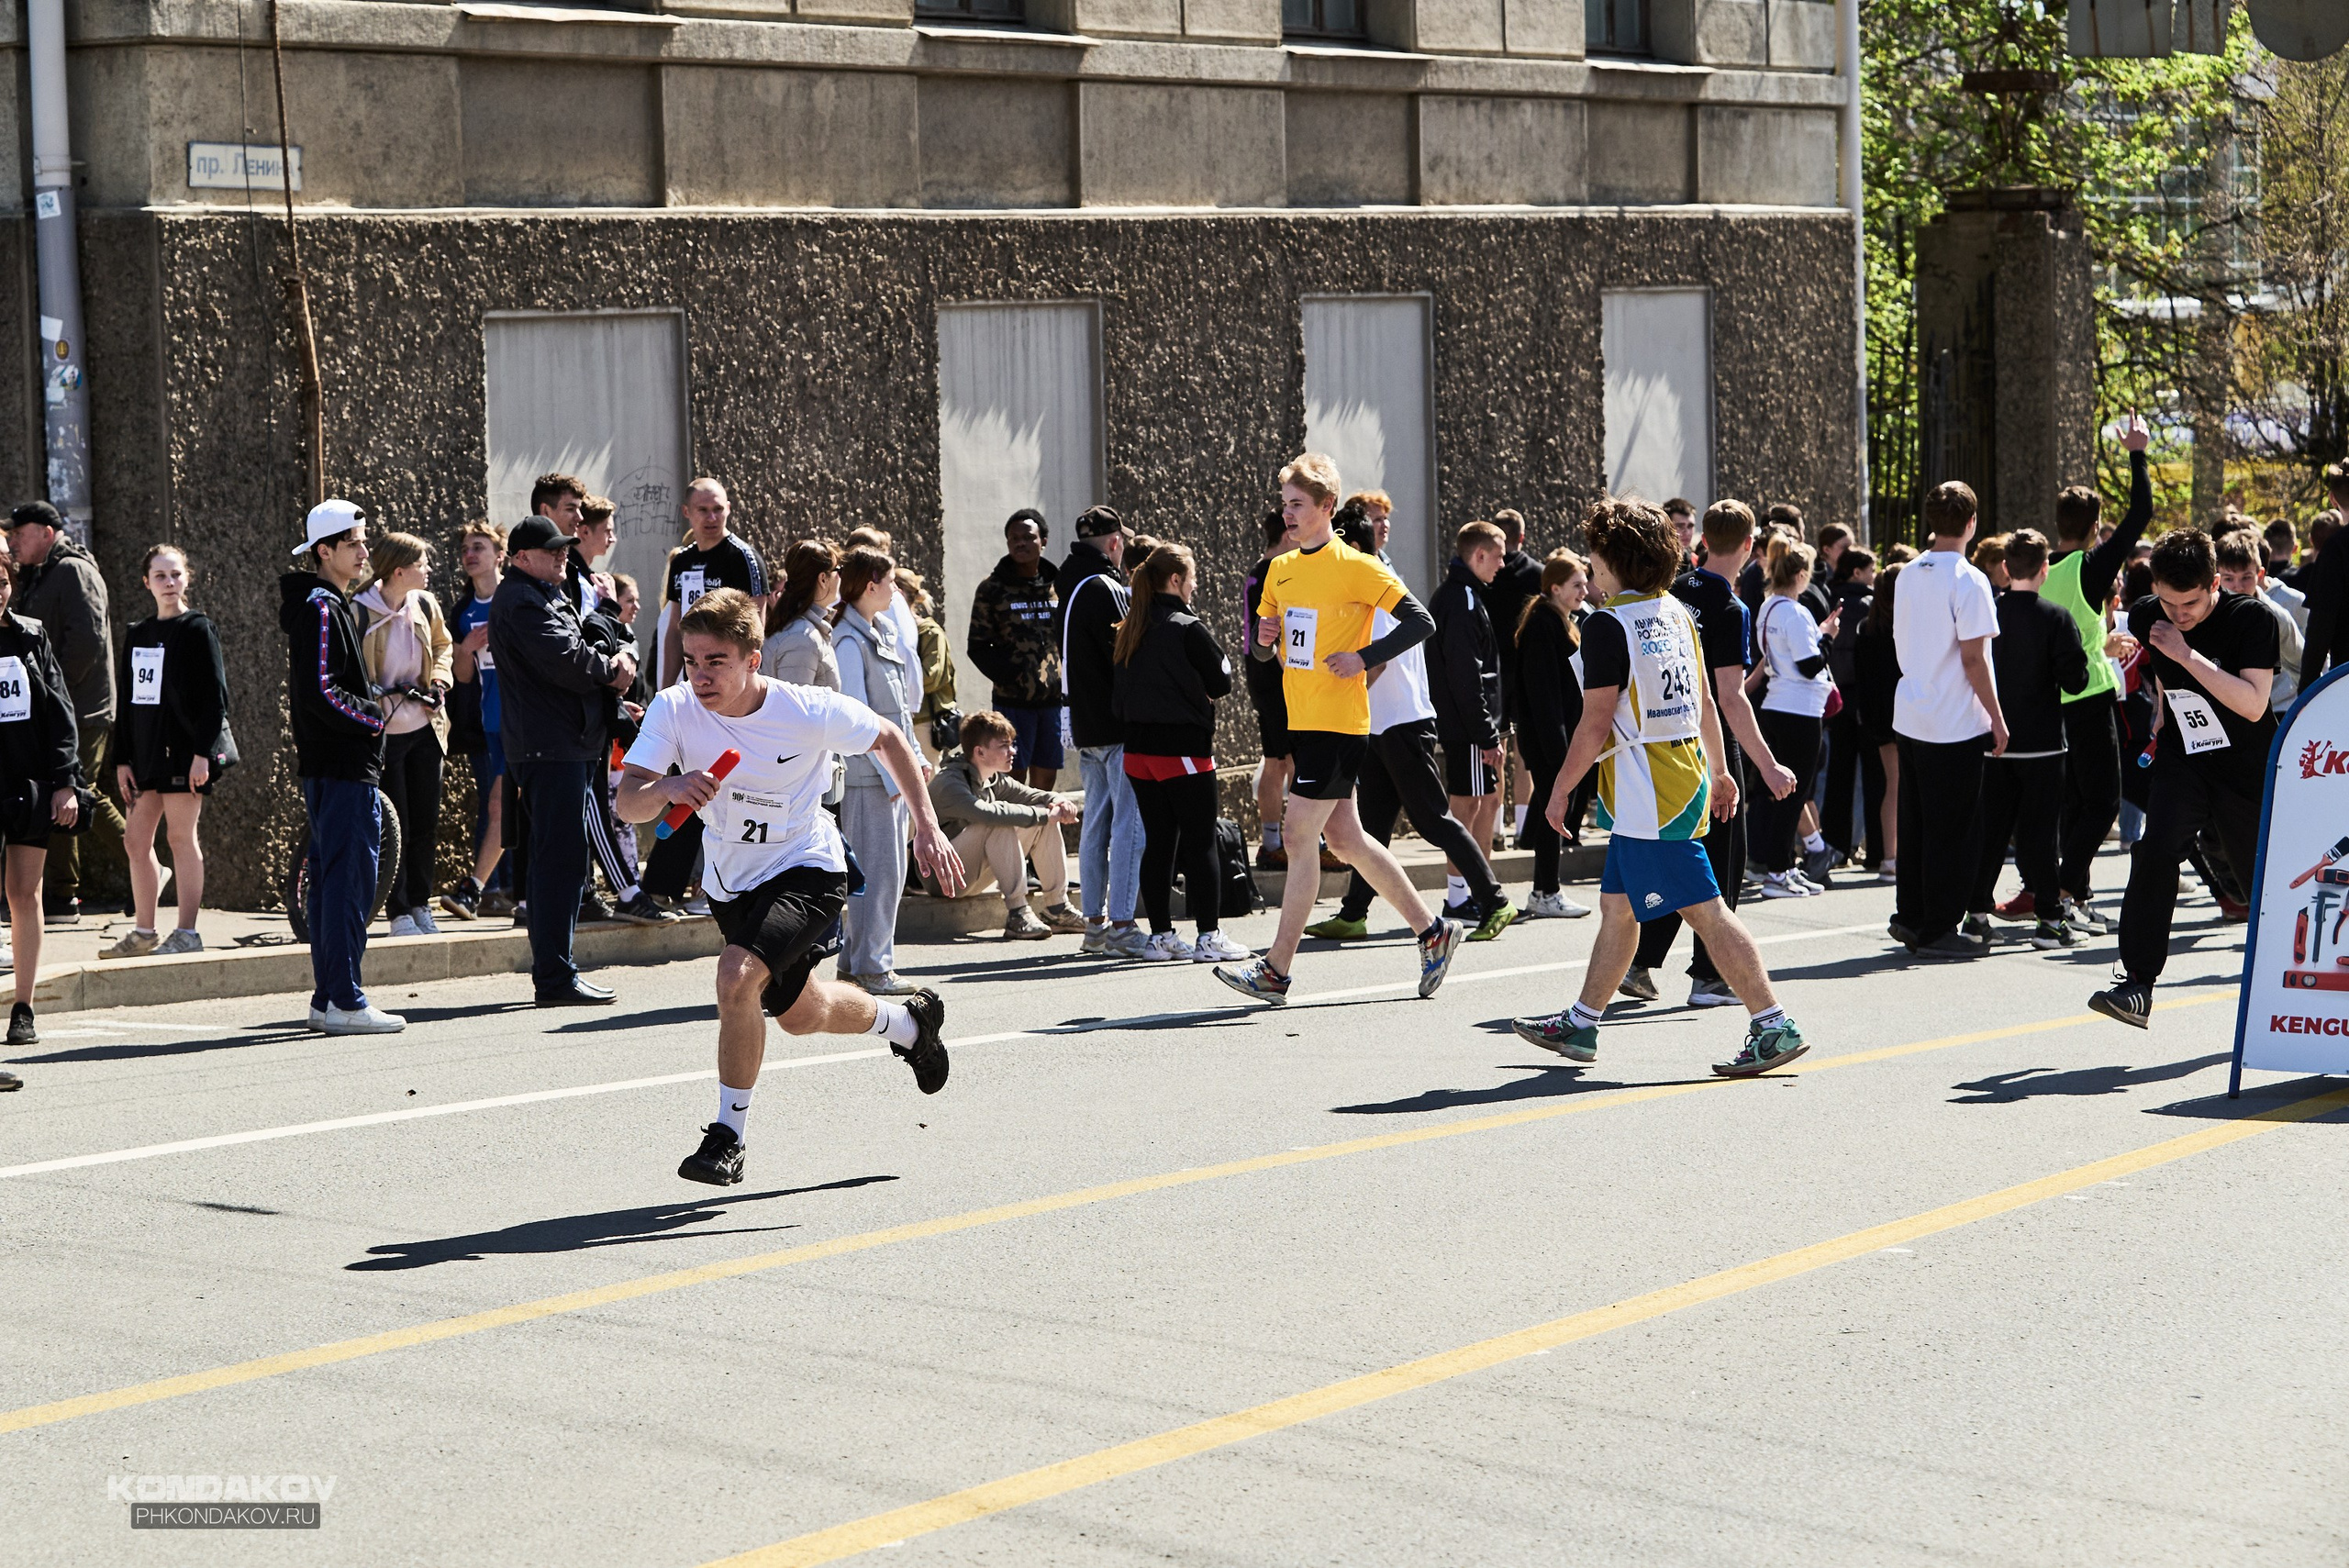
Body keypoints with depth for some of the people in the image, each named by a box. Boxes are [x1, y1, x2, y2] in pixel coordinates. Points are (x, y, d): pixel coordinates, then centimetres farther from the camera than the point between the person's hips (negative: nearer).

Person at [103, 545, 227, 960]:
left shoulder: (198, 629, -4)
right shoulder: (138, 636, 14)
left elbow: (214, 694, -8)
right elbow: (125, 701, 16)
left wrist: (203, 752, -16)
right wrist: (121, 758, 10)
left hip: (183, 750, -7)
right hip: (145, 751, 7)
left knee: (181, 836, -5)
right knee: (136, 839, 6)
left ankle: (187, 933, -1)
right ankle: (144, 932, 15)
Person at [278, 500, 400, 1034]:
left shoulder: (325, 604, 18)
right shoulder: (322, 608, -14)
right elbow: (321, 692, -22)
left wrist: (376, 711, 12)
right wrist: (376, 716, -12)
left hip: (326, 767, 11)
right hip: (344, 768, -11)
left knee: (331, 879, 12)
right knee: (349, 879, -9)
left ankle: (327, 999, 16)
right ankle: (345, 1002, -9)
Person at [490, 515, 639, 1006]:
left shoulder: (549, 597, 23)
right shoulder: (522, 602, -11)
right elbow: (566, 662, -23)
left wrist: (621, 659, 0)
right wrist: (610, 671, -5)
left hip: (568, 747, 11)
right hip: (553, 747, -11)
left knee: (552, 860, 14)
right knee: (562, 860, -12)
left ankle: (549, 973, 19)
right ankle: (556, 978, -14)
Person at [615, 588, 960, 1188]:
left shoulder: (809, 711, -25)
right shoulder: (673, 710, -20)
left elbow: (889, 739, -6)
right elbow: (628, 805, -26)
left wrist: (927, 827, -9)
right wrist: (668, 787, -48)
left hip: (806, 868, -5)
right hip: (730, 881, 5)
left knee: (737, 976, -29)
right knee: (800, 1015, 22)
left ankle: (728, 1135, -12)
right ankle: (910, 1020, 53)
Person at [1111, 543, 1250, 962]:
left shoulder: (1128, 632, 8)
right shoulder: (1189, 630, -13)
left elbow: (1118, 696, 11)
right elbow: (1221, 684, -6)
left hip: (1138, 750, 7)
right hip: (1183, 750, -7)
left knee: (1158, 842, 11)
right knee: (1200, 844, -2)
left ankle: (1160, 936, 12)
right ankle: (1209, 937, -2)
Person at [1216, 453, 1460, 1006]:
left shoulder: (1356, 567, -10)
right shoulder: (1279, 570, 12)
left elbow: (1420, 622, -12)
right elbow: (1263, 649, 20)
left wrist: (1363, 658, -17)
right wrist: (1264, 639, -3)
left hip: (1339, 725, -8)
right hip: (1299, 724, 8)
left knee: (1298, 837, -9)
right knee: (1346, 840, 11)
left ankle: (1276, 971, -6)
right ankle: (1432, 931, 24)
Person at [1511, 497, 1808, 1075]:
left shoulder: (1608, 625, -15)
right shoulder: (1677, 612, 10)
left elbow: (1596, 725, -16)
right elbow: (1704, 701, 16)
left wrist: (1561, 787, -6)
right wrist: (1719, 770, 25)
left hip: (1648, 798, -9)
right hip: (1686, 778, 9)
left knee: (1705, 910, -9)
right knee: (1616, 905, 17)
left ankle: (1772, 1025, -10)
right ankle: (1580, 1026, 26)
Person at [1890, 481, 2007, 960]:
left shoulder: (1909, 575, 8)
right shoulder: (1967, 580, -15)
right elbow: (1973, 659, -16)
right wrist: (1997, 717, -9)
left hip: (1910, 717, 7)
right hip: (1955, 723, -7)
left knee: (1916, 824, 15)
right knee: (1952, 830, -1)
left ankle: (1910, 917, 20)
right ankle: (1937, 930, 2)